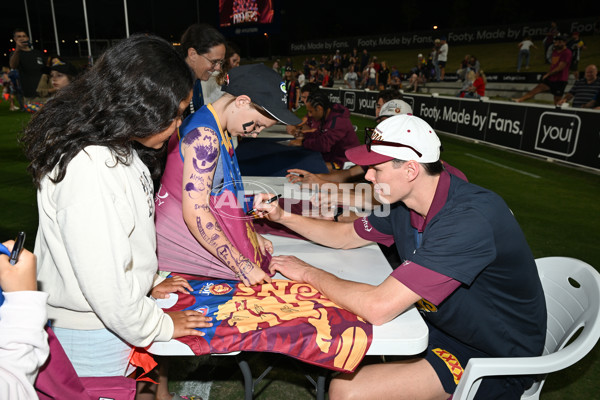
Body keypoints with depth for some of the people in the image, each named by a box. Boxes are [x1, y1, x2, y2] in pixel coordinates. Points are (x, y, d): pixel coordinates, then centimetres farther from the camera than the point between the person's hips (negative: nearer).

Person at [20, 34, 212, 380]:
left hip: (122, 312, 8)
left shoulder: (118, 149, -1)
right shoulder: (89, 170, -31)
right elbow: (103, 283, -28)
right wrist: (160, 325, -14)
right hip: (94, 334, -8)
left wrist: (151, 282, 13)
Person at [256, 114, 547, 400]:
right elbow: (345, 236, 11)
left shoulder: (470, 220, -33)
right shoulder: (404, 203, -5)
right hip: (440, 322, 8)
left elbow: (378, 307, -36)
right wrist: (283, 217, 1)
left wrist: (309, 273, -20)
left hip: (489, 357, -8)